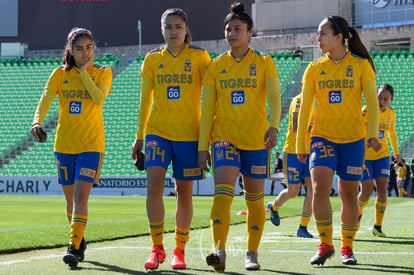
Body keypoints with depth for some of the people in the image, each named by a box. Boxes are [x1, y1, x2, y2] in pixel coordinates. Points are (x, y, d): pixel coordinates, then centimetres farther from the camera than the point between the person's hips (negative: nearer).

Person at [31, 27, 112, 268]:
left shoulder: (103, 72, 2)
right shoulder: (60, 74, 5)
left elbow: (99, 98, -17)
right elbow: (45, 101, -6)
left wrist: (84, 72, -13)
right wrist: (37, 121, -25)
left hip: (91, 144, -3)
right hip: (64, 144, 3)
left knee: (81, 195, -16)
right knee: (70, 197, 11)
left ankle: (74, 247, -22)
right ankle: (80, 240, 31)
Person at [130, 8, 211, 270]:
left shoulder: (199, 57, 2)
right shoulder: (152, 59, 8)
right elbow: (145, 101, 11)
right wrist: (139, 137, 10)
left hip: (188, 133, -1)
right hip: (157, 131, 1)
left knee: (184, 192, 4)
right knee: (154, 184, -15)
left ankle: (180, 250, 17)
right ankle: (157, 248, -6)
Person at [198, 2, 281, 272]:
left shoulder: (264, 63, 4)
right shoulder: (216, 66, 8)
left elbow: (274, 97, -8)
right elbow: (207, 108, 8)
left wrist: (273, 127, -26)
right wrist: (203, 147, 3)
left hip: (257, 139, 0)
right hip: (224, 137, 0)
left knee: (255, 198, 6)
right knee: (223, 192, -18)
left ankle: (252, 254, 19)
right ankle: (219, 251, -28)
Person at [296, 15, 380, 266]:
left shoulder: (361, 65, 0)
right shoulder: (314, 68, 5)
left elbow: (372, 102, -2)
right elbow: (305, 108, 7)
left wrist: (373, 133, -15)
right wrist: (300, 144, 6)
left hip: (353, 138, -1)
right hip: (322, 136, 1)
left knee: (349, 194, 3)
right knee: (320, 188, -17)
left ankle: (347, 248, 20)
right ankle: (325, 245, -4)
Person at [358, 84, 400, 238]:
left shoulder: (391, 113, 2)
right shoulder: (367, 110, -15)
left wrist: (396, 152, 31)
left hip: (382, 156, 4)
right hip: (364, 155, -4)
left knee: (382, 189, -7)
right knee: (367, 190, -9)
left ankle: (378, 226, 2)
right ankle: (358, 212, 23)